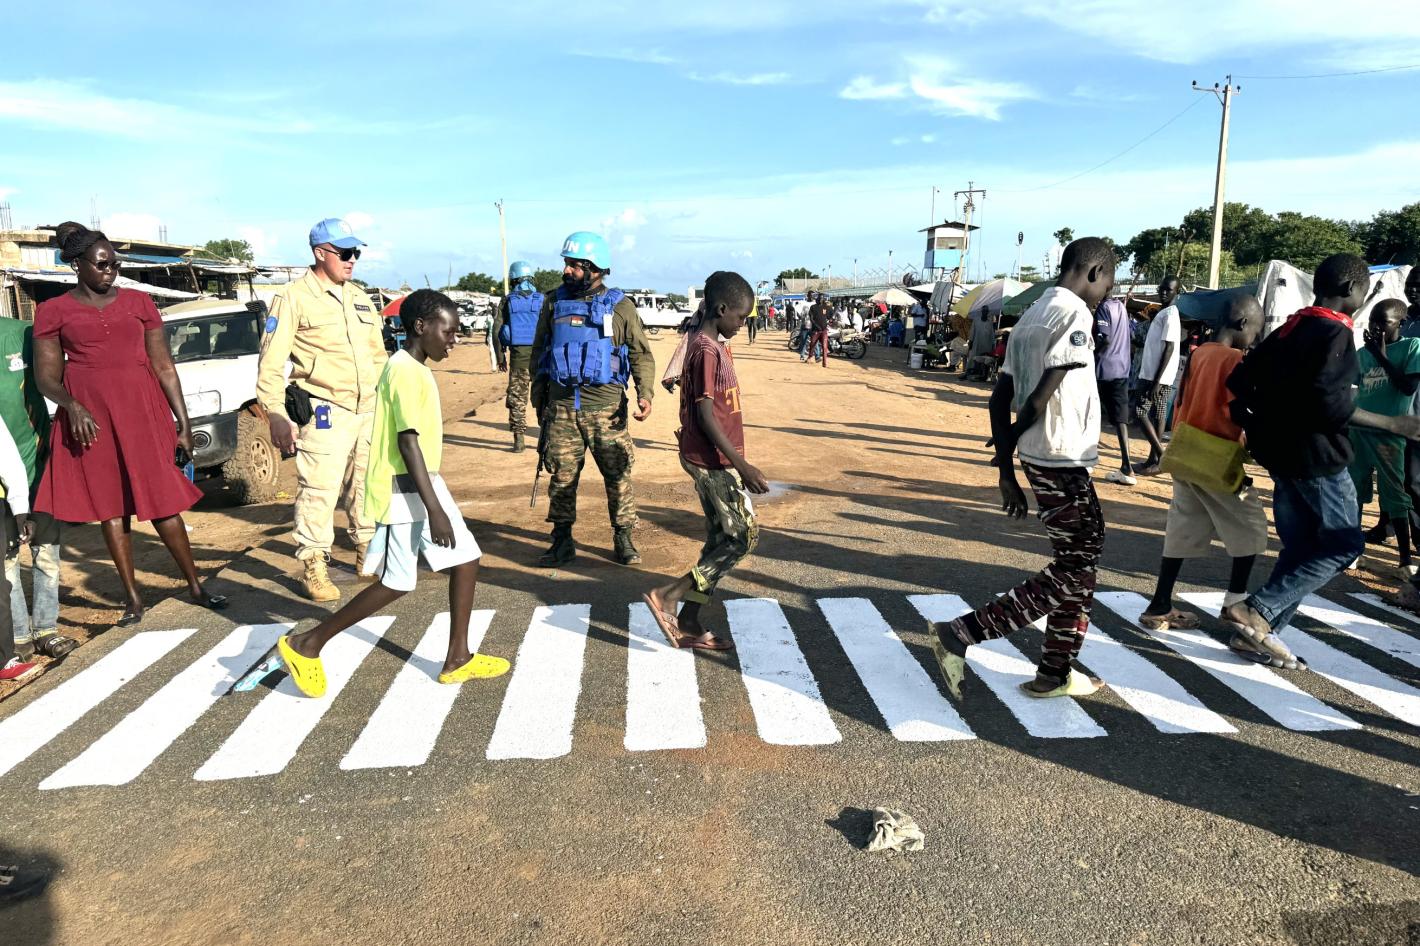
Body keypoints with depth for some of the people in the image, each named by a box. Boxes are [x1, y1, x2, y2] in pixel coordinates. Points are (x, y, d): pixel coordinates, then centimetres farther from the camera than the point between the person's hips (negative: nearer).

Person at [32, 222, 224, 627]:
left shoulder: (138, 302, 6)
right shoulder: (53, 311, 4)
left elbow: (164, 366, 6)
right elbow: (46, 376, 2)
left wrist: (183, 423, 2)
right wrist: (71, 405, -19)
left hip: (142, 412, 0)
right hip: (90, 418, 0)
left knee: (163, 502, 1)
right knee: (112, 508, 6)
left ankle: (196, 587, 12)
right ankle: (132, 599, 15)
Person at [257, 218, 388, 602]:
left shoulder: (360, 298, 17)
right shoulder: (294, 298, -4)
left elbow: (379, 356, 23)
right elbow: (271, 363, -8)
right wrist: (276, 416, -15)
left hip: (369, 411, 7)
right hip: (325, 412, -6)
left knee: (368, 486, 14)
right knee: (318, 490, -7)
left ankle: (368, 554, 29)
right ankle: (313, 567, 5)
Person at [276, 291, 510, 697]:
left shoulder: (414, 369, 13)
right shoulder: (406, 371, -18)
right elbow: (407, 441, -24)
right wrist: (434, 509, -25)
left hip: (424, 485, 10)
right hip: (404, 491, -10)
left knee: (466, 559, 8)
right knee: (396, 584, -2)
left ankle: (457, 660, 15)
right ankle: (306, 645, 12)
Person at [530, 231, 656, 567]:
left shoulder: (619, 306, 0)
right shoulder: (554, 303, 9)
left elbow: (641, 354, 1)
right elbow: (538, 352, 16)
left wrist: (645, 394, -14)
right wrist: (538, 400, 14)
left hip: (605, 405, -2)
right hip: (561, 405, 3)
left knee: (617, 474, 2)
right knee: (562, 475, 6)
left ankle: (623, 538, 16)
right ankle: (562, 542, 19)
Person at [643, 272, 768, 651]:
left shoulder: (716, 346, 13)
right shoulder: (706, 350, -17)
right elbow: (705, 416, -22)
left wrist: (736, 463, 23)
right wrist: (742, 465, -24)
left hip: (717, 461, 10)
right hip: (712, 461, -10)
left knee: (721, 541, 12)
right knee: (743, 537, -5)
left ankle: (689, 624, 17)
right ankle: (668, 596, -3)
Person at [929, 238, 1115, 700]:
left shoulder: (1032, 315, 13)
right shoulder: (1074, 313, -14)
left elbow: (1000, 398, 11)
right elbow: (1043, 395, -23)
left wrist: (1007, 472, 11)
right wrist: (1011, 441, -4)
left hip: (1041, 460, 9)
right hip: (1063, 462, -9)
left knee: (1080, 560, 18)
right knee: (1072, 574, 0)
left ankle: (1055, 673, 27)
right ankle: (960, 633, -4)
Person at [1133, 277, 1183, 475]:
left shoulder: (1170, 314, -13)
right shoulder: (1163, 313, 17)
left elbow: (1169, 348, -19)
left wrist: (1156, 381, -23)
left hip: (1157, 376, -9)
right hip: (1153, 374, 9)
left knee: (1140, 412, -10)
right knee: (1157, 416, 9)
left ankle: (1162, 457, -8)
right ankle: (1154, 459, 12)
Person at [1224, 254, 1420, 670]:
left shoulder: (1291, 327, 11)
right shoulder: (1335, 332, -14)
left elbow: (1240, 379, 10)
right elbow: (1328, 404, -24)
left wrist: (1267, 423, 17)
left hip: (1282, 453, 8)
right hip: (1318, 456, -8)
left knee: (1299, 547, 14)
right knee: (1344, 544, 3)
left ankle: (1265, 631, 12)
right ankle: (1257, 610, -6)